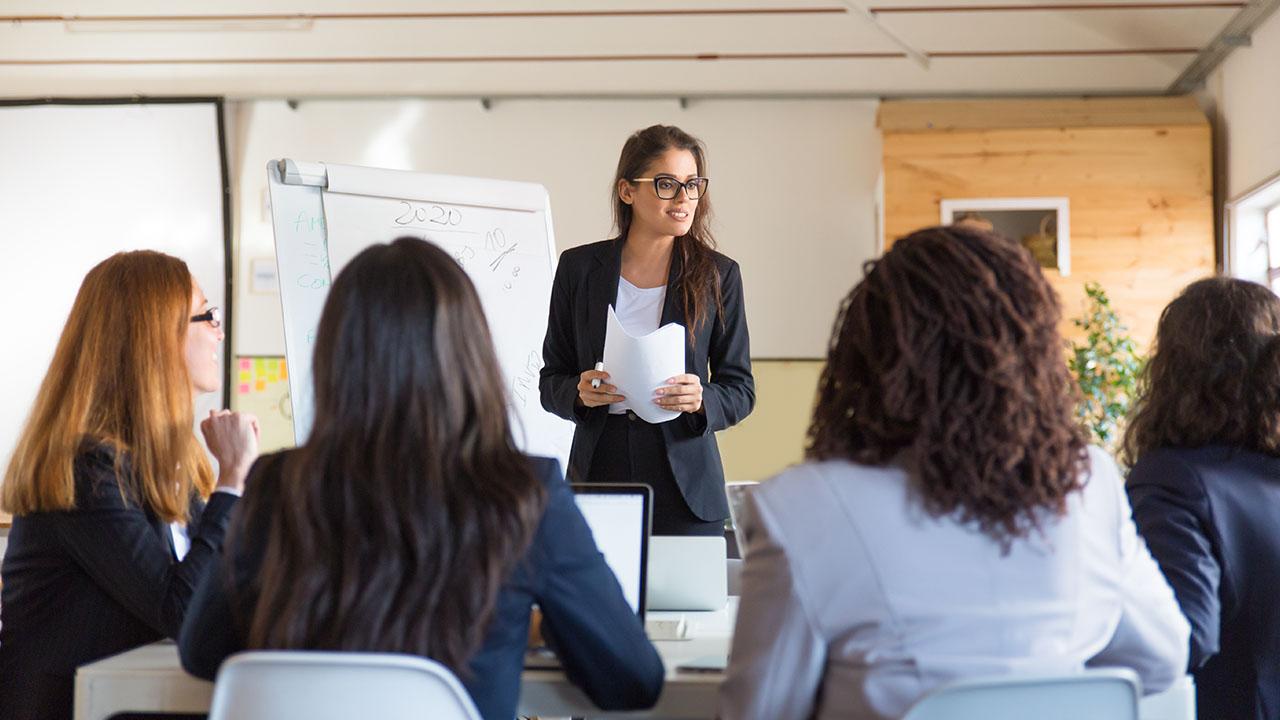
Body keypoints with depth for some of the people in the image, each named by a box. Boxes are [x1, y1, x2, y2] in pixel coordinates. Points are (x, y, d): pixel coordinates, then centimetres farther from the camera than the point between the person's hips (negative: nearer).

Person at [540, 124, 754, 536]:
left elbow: (740, 391, 4)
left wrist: (701, 401, -16)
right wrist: (580, 393, -12)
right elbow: (550, 381, 9)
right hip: (599, 475, 1)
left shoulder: (718, 275, 3)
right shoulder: (579, 267, 5)